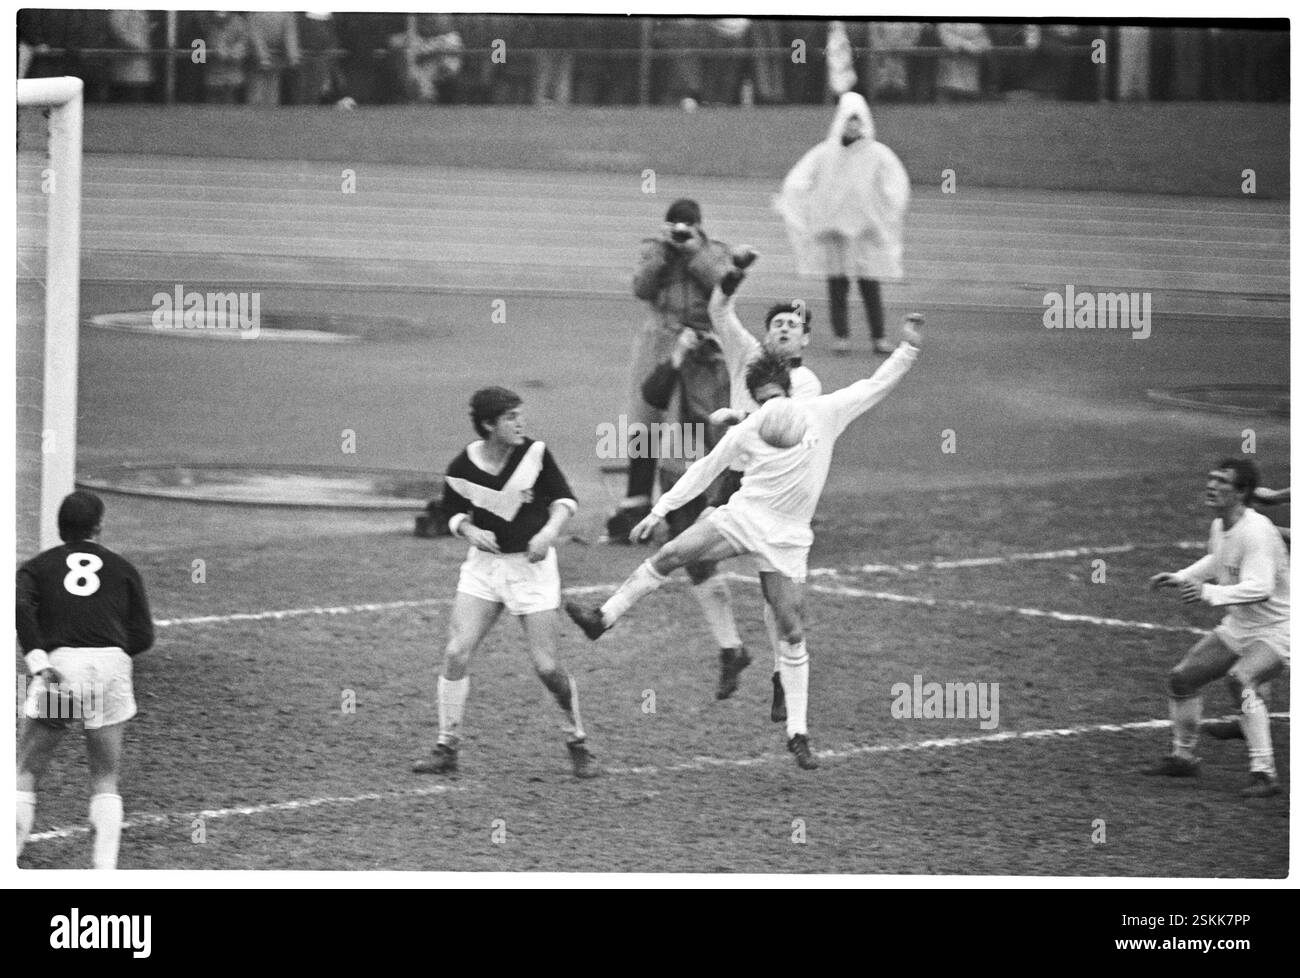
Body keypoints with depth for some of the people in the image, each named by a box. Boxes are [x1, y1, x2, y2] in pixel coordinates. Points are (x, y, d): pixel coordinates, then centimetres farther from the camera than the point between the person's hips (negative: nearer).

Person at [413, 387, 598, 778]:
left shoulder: (534, 453, -10)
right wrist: (469, 531, -12)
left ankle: (578, 743, 17)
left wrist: (550, 530, -17)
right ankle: (447, 748, 2)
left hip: (532, 563, -1)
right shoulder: (462, 468, -8)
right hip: (484, 565, 1)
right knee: (456, 652, -10)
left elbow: (564, 498, 1)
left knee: (547, 667, -5)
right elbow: (454, 511, 9)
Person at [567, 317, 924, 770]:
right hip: (742, 515, 1)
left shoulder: (823, 413, 1)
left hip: (786, 538, -1)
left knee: (792, 631, -5)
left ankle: (797, 733, 0)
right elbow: (704, 470, 10)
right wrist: (660, 510, 8)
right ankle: (603, 618, -4)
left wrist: (909, 348, -2)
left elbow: (876, 385, 6)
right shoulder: (746, 431, 2)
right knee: (670, 555, -17)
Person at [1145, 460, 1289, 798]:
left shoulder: (1256, 531, -27)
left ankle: (1264, 773, -30)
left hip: (1275, 630, -9)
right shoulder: (1219, 526, 2)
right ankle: (1184, 757, 34)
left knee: (1240, 679, -34)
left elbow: (1260, 588, -40)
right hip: (1237, 628, 9)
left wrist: (1210, 593, -51)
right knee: (1181, 678, 11)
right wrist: (1180, 578, 15)